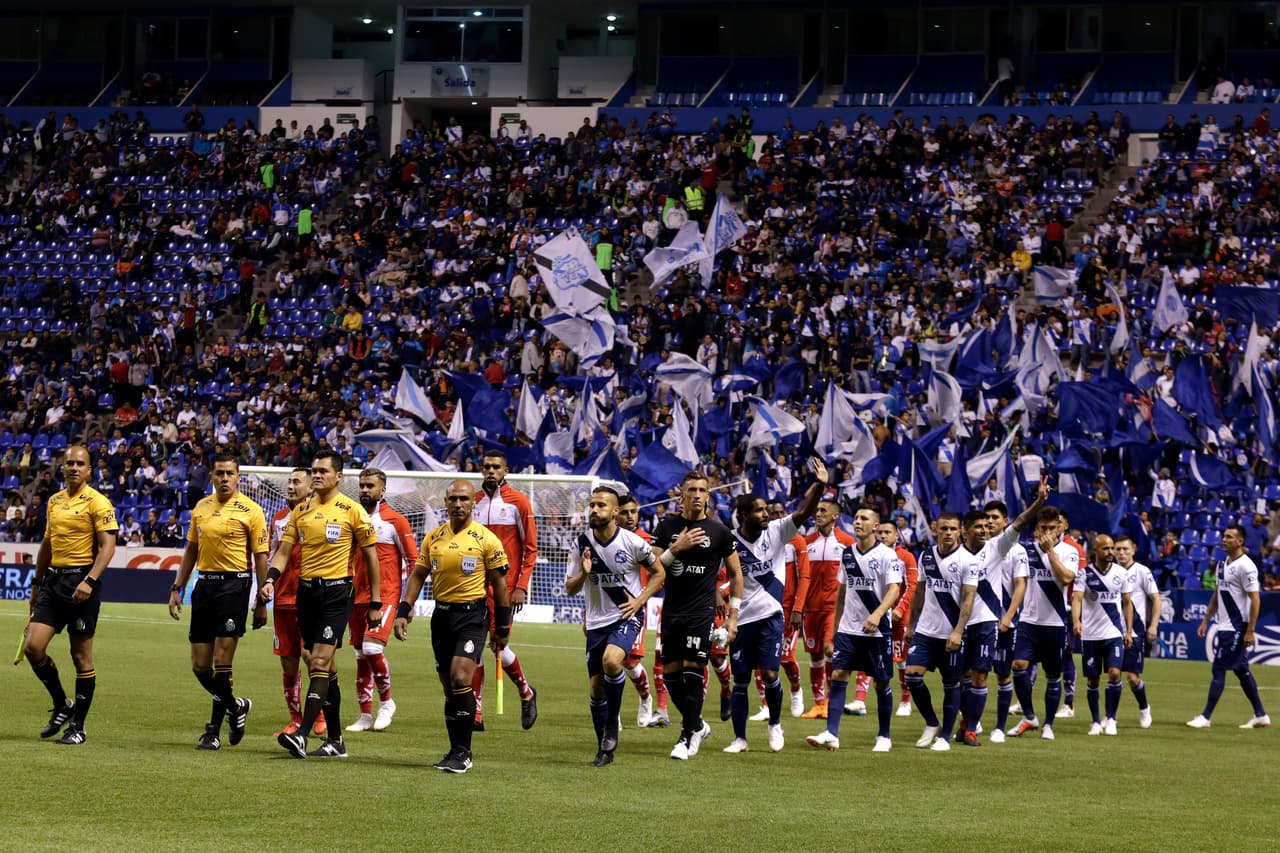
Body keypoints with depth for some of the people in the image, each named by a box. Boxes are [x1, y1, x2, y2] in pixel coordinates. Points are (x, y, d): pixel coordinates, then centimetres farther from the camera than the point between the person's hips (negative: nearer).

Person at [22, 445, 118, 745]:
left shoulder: (97, 502, -7)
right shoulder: (54, 501, 14)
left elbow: (107, 546, -13)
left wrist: (90, 581, -25)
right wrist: (37, 582, 23)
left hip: (81, 581, -6)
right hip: (54, 579, 6)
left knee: (81, 657, 0)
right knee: (33, 647, -4)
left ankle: (78, 727, 8)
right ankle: (62, 706, 15)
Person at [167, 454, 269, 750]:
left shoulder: (250, 511, -5)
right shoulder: (201, 508, 11)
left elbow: (260, 558, -4)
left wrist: (261, 603, -7)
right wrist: (177, 588, 14)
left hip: (234, 584, -6)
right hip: (205, 584, 6)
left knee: (222, 663, -9)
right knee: (200, 666, 5)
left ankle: (214, 731, 0)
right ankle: (236, 706, 28)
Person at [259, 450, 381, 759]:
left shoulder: (352, 511, -4)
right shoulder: (301, 510, 11)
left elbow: (371, 557, 1)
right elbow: (284, 550, 9)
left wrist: (375, 604, 0)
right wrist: (270, 579, -11)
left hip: (336, 591, -6)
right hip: (306, 591, 6)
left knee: (320, 663, -15)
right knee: (327, 666, 9)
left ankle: (302, 734, -22)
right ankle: (335, 740, 14)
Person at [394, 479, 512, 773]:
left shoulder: (486, 539, -5)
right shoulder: (433, 538, 7)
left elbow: (499, 584, -1)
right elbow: (417, 576, 12)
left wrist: (502, 628, -2)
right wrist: (403, 613, 2)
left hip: (472, 614, -5)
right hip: (442, 614, 5)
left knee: (460, 679, -18)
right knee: (449, 688, 8)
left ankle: (462, 753, -12)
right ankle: (457, 752, 17)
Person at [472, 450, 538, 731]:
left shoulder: (518, 502, -1)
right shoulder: (472, 501, 10)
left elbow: (530, 548, -2)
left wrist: (521, 587, -10)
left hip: (505, 584, -4)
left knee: (499, 644, -10)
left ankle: (526, 693, 16)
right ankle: (475, 714, 0)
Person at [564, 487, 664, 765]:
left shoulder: (633, 543, -11)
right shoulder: (581, 544, -2)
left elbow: (658, 573, 3)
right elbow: (570, 589, 3)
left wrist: (640, 600, -10)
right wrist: (584, 573, -18)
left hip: (627, 616, -4)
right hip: (597, 621, 4)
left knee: (611, 660, -31)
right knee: (596, 687, 4)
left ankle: (612, 722, -8)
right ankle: (604, 749, 19)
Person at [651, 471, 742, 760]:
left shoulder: (719, 532, 1)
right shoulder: (667, 526, 5)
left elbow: (736, 574, 8)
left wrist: (733, 615, 3)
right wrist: (676, 548, -15)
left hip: (702, 612, -3)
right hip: (672, 611, 3)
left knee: (692, 672, -10)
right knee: (671, 674, 5)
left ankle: (688, 738, -4)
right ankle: (697, 725, 24)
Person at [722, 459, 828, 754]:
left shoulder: (776, 532, -2)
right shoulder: (730, 542, -6)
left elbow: (804, 512, -14)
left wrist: (819, 485, -30)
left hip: (771, 617, 0)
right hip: (741, 619, 0)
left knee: (770, 674, -9)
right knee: (740, 680, 4)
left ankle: (775, 724, 16)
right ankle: (739, 738, 14)